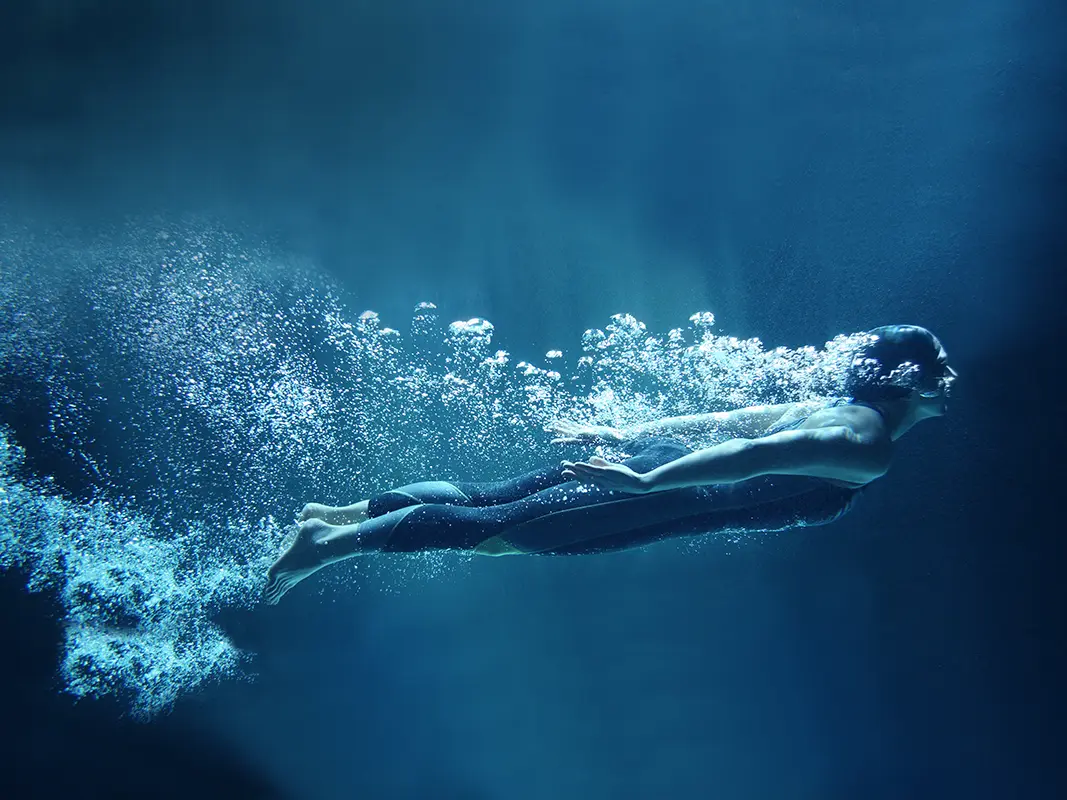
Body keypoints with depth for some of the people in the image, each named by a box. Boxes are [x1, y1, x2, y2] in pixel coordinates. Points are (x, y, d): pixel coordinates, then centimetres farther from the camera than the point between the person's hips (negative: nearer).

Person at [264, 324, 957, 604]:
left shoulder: (832, 408, 19)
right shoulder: (871, 447, -11)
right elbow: (751, 455, -24)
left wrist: (624, 437, 25)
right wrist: (648, 479, -29)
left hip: (649, 452, 8)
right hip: (661, 494, -8)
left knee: (486, 498, 10)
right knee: (494, 528, -7)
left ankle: (336, 514, 15)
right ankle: (327, 545, -5)